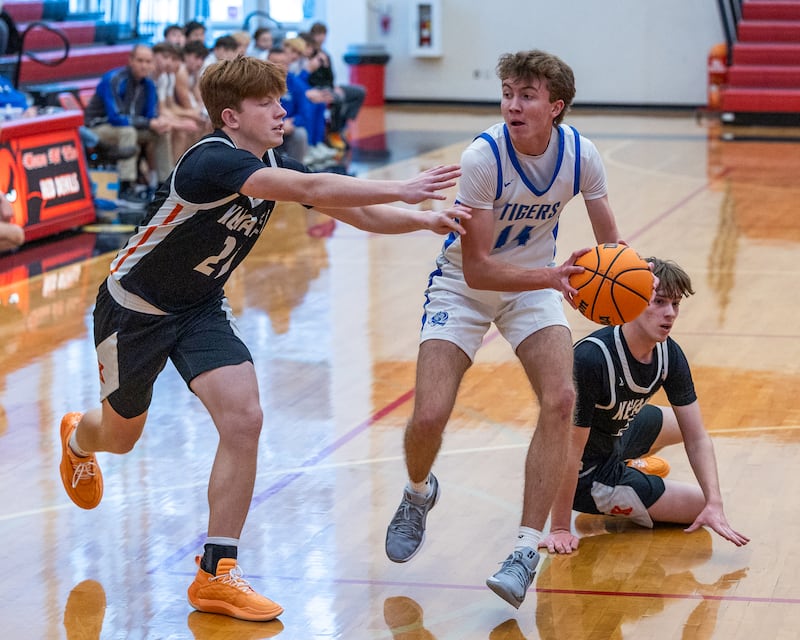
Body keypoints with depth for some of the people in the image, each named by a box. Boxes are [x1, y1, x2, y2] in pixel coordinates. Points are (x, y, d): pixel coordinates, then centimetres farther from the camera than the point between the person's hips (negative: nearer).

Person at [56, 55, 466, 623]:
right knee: (120, 437, 15)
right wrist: (401, 190, -43)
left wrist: (426, 220, -18)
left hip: (201, 308, 6)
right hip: (134, 306, -6)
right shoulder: (212, 160, -31)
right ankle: (78, 439, 56)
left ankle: (216, 574, -8)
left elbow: (358, 213, -4)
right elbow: (312, 189, -42)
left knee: (243, 419, -17)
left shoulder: (275, 168, -6)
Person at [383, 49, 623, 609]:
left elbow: (610, 243, -2)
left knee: (561, 399, -21)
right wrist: (552, 276, -40)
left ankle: (526, 553, -14)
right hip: (464, 287, -2)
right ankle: (418, 494, 24)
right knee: (429, 417, -15)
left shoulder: (581, 155, -16)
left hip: (535, 285, 3)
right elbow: (477, 269, -26)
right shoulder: (483, 157, -27)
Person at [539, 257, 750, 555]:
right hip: (588, 476, -8)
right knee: (699, 504, -5)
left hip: (617, 435, 8)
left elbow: (697, 438, -11)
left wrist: (715, 505, -24)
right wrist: (559, 529, -30)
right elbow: (570, 451, -33)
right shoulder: (590, 359, -37)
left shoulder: (669, 354, -13)